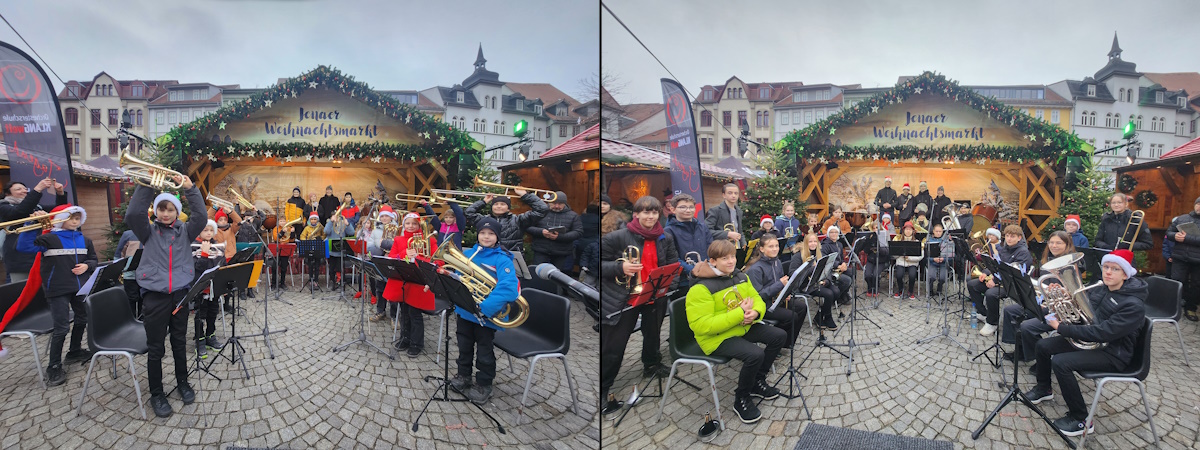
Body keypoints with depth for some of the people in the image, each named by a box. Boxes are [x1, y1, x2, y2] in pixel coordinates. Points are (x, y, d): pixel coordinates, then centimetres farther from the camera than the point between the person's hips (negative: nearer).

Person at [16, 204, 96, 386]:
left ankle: (75, 351, 39)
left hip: (81, 287, 6)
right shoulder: (50, 239, -6)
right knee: (61, 327, -7)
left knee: (82, 320, 18)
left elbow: (94, 259, 17)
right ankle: (54, 367, 4)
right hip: (58, 290, -6)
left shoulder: (84, 240, 11)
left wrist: (87, 265, -5)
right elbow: (24, 246, -19)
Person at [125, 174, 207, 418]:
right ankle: (156, 393, 17)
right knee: (155, 347, 5)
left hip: (180, 293, 1)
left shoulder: (184, 231, 5)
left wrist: (190, 188, -16)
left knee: (179, 341, 14)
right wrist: (146, 186, -17)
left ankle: (182, 382, 30)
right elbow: (132, 215, -15)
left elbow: (201, 217, -12)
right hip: (155, 295, -1)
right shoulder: (149, 231, 3)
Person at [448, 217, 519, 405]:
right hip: (465, 309, 5)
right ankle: (463, 376, 45)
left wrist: (485, 307, -38)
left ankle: (483, 385, 31)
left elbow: (508, 288, -29)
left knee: (484, 351, 12)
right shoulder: (467, 253, 2)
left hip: (487, 314, -5)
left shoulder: (502, 260, -17)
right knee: (464, 345, 23)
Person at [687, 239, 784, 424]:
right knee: (755, 354, -28)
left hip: (743, 327, 9)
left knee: (779, 336, 2)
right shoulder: (701, 289, -22)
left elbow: (757, 299, 10)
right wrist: (740, 313, -28)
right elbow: (701, 325, -28)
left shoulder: (741, 277, 4)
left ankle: (757, 381, 21)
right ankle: (741, 399, -2)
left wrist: (755, 313, -18)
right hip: (717, 338, -9)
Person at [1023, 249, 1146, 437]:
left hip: (1113, 352, -8)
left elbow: (1102, 333, -30)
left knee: (1060, 363, -27)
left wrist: (1061, 328, -27)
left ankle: (1081, 420, -12)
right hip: (1090, 339, 9)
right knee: (1043, 346, 3)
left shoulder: (1133, 305, -24)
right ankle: (1044, 388, 28)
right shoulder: (1100, 289, 1)